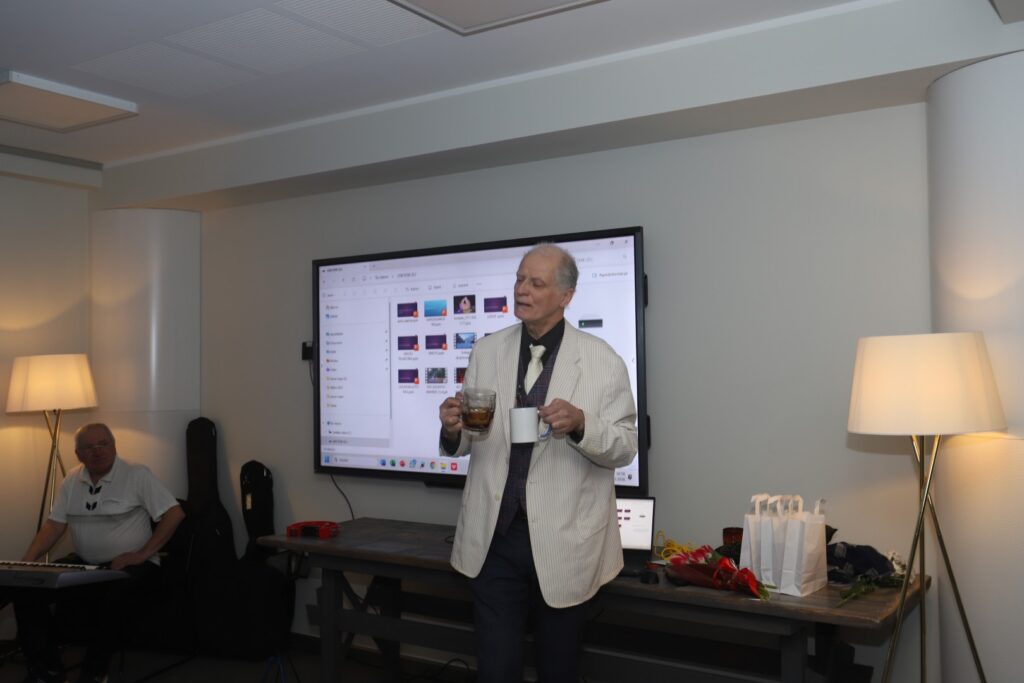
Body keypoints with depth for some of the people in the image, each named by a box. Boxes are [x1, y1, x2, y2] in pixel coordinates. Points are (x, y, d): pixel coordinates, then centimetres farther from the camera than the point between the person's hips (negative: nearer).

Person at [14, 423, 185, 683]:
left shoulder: (138, 475, -9)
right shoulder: (72, 481, 10)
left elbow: (175, 513, -14)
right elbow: (55, 524, 7)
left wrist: (142, 555, -19)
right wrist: (27, 561, -10)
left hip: (130, 565, -6)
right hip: (84, 564, 6)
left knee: (117, 596, -37)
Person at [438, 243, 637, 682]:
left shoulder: (602, 360, -6)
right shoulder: (486, 352, 5)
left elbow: (626, 446, -5)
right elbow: (467, 442, 8)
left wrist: (580, 425, -24)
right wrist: (453, 429, -15)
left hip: (564, 543, -2)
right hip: (494, 537, 2)